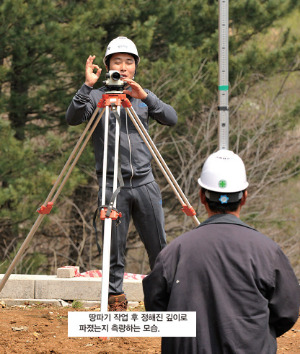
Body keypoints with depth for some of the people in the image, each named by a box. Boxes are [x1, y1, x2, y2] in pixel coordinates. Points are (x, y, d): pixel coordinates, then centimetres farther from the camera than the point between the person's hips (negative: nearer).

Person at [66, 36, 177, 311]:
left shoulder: (143, 97, 13)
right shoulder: (97, 97, 3)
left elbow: (171, 119, -1)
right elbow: (73, 118, -14)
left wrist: (146, 97, -15)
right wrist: (87, 86, -24)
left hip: (144, 183, 3)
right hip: (112, 185, -3)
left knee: (159, 246, 3)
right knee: (114, 248, -1)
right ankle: (116, 299, 8)